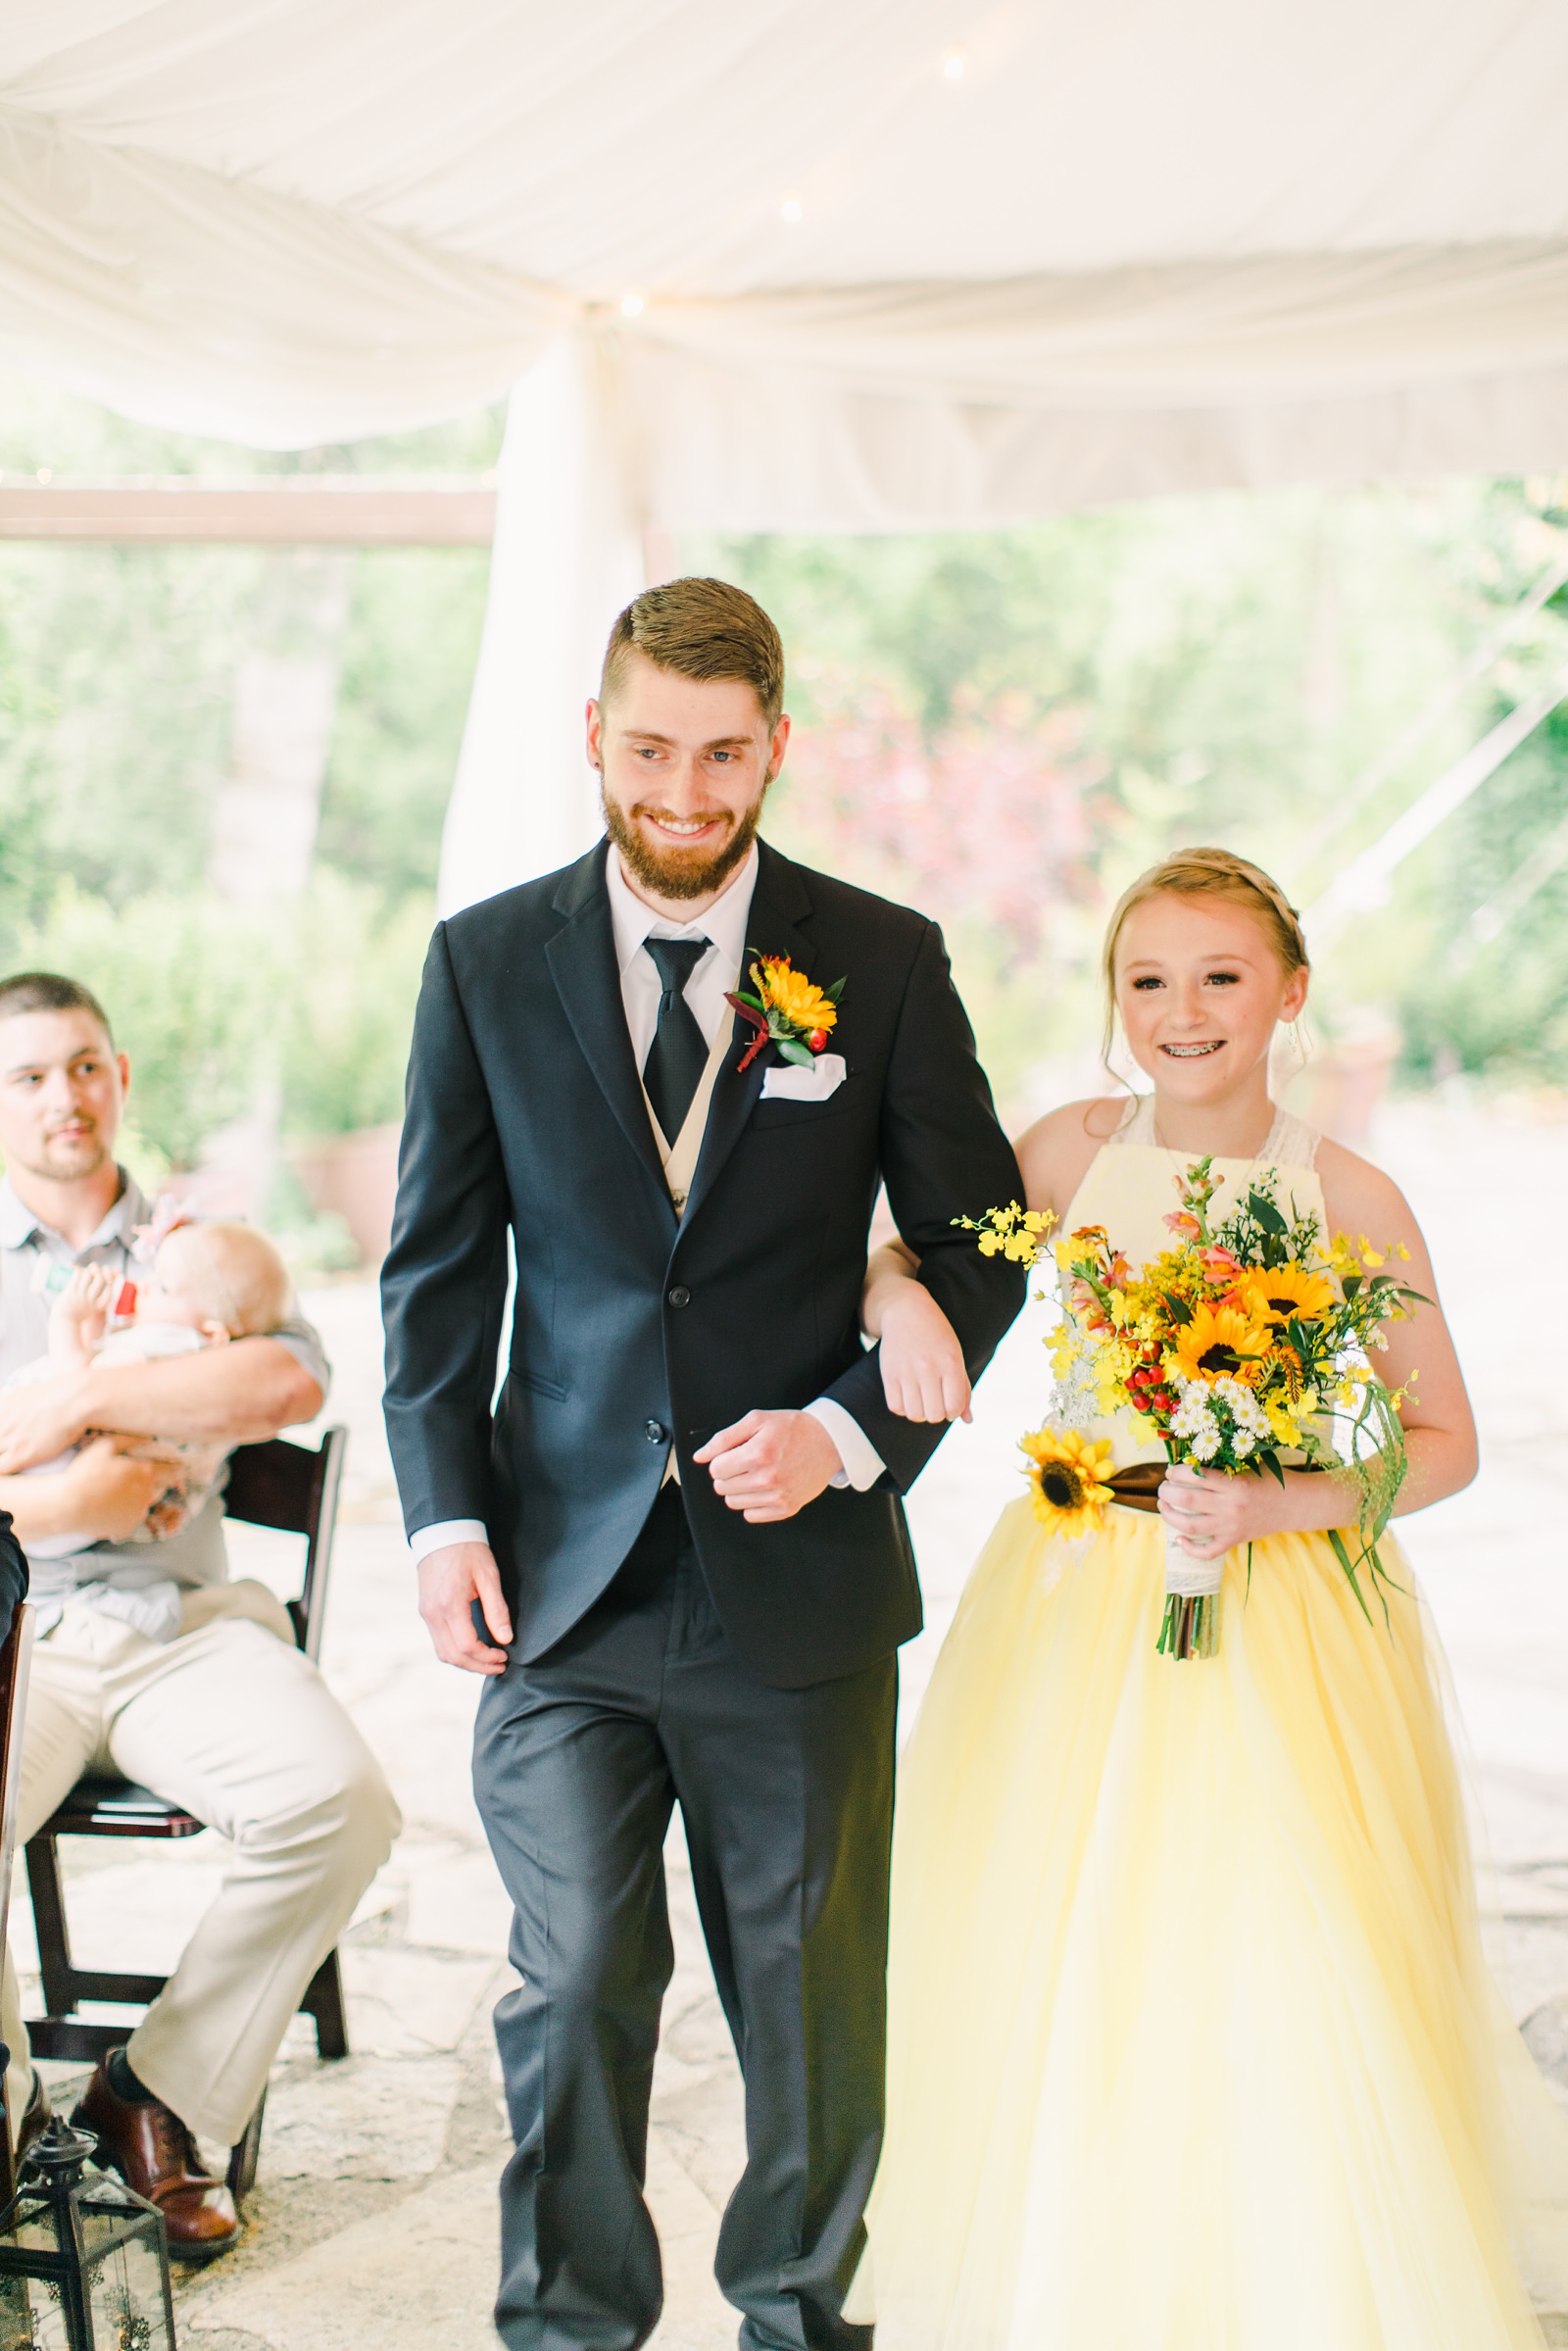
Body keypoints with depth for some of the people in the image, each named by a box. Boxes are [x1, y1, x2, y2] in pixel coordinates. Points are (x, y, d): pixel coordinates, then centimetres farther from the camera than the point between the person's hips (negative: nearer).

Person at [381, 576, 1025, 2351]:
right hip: (564, 1579, 0)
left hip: (797, 1574, 0)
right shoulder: (487, 960, 3)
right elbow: (437, 1262, 6)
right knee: (573, 1988, 3)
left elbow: (975, 1246, 5)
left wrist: (856, 1433, -10)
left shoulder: (883, 963, 1)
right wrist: (443, 1512, -4)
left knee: (813, 1995, 11)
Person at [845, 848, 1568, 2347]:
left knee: (1279, 2002, -3)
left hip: (1284, 1625, -2)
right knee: (1056, 1984, 5)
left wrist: (1273, 1505, -16)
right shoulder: (1072, 1154, 0)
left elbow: (1443, 1445, -1)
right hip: (1075, 1610, 2)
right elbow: (894, 1264, 6)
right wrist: (904, 1305, -17)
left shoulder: (1349, 1201, -5)